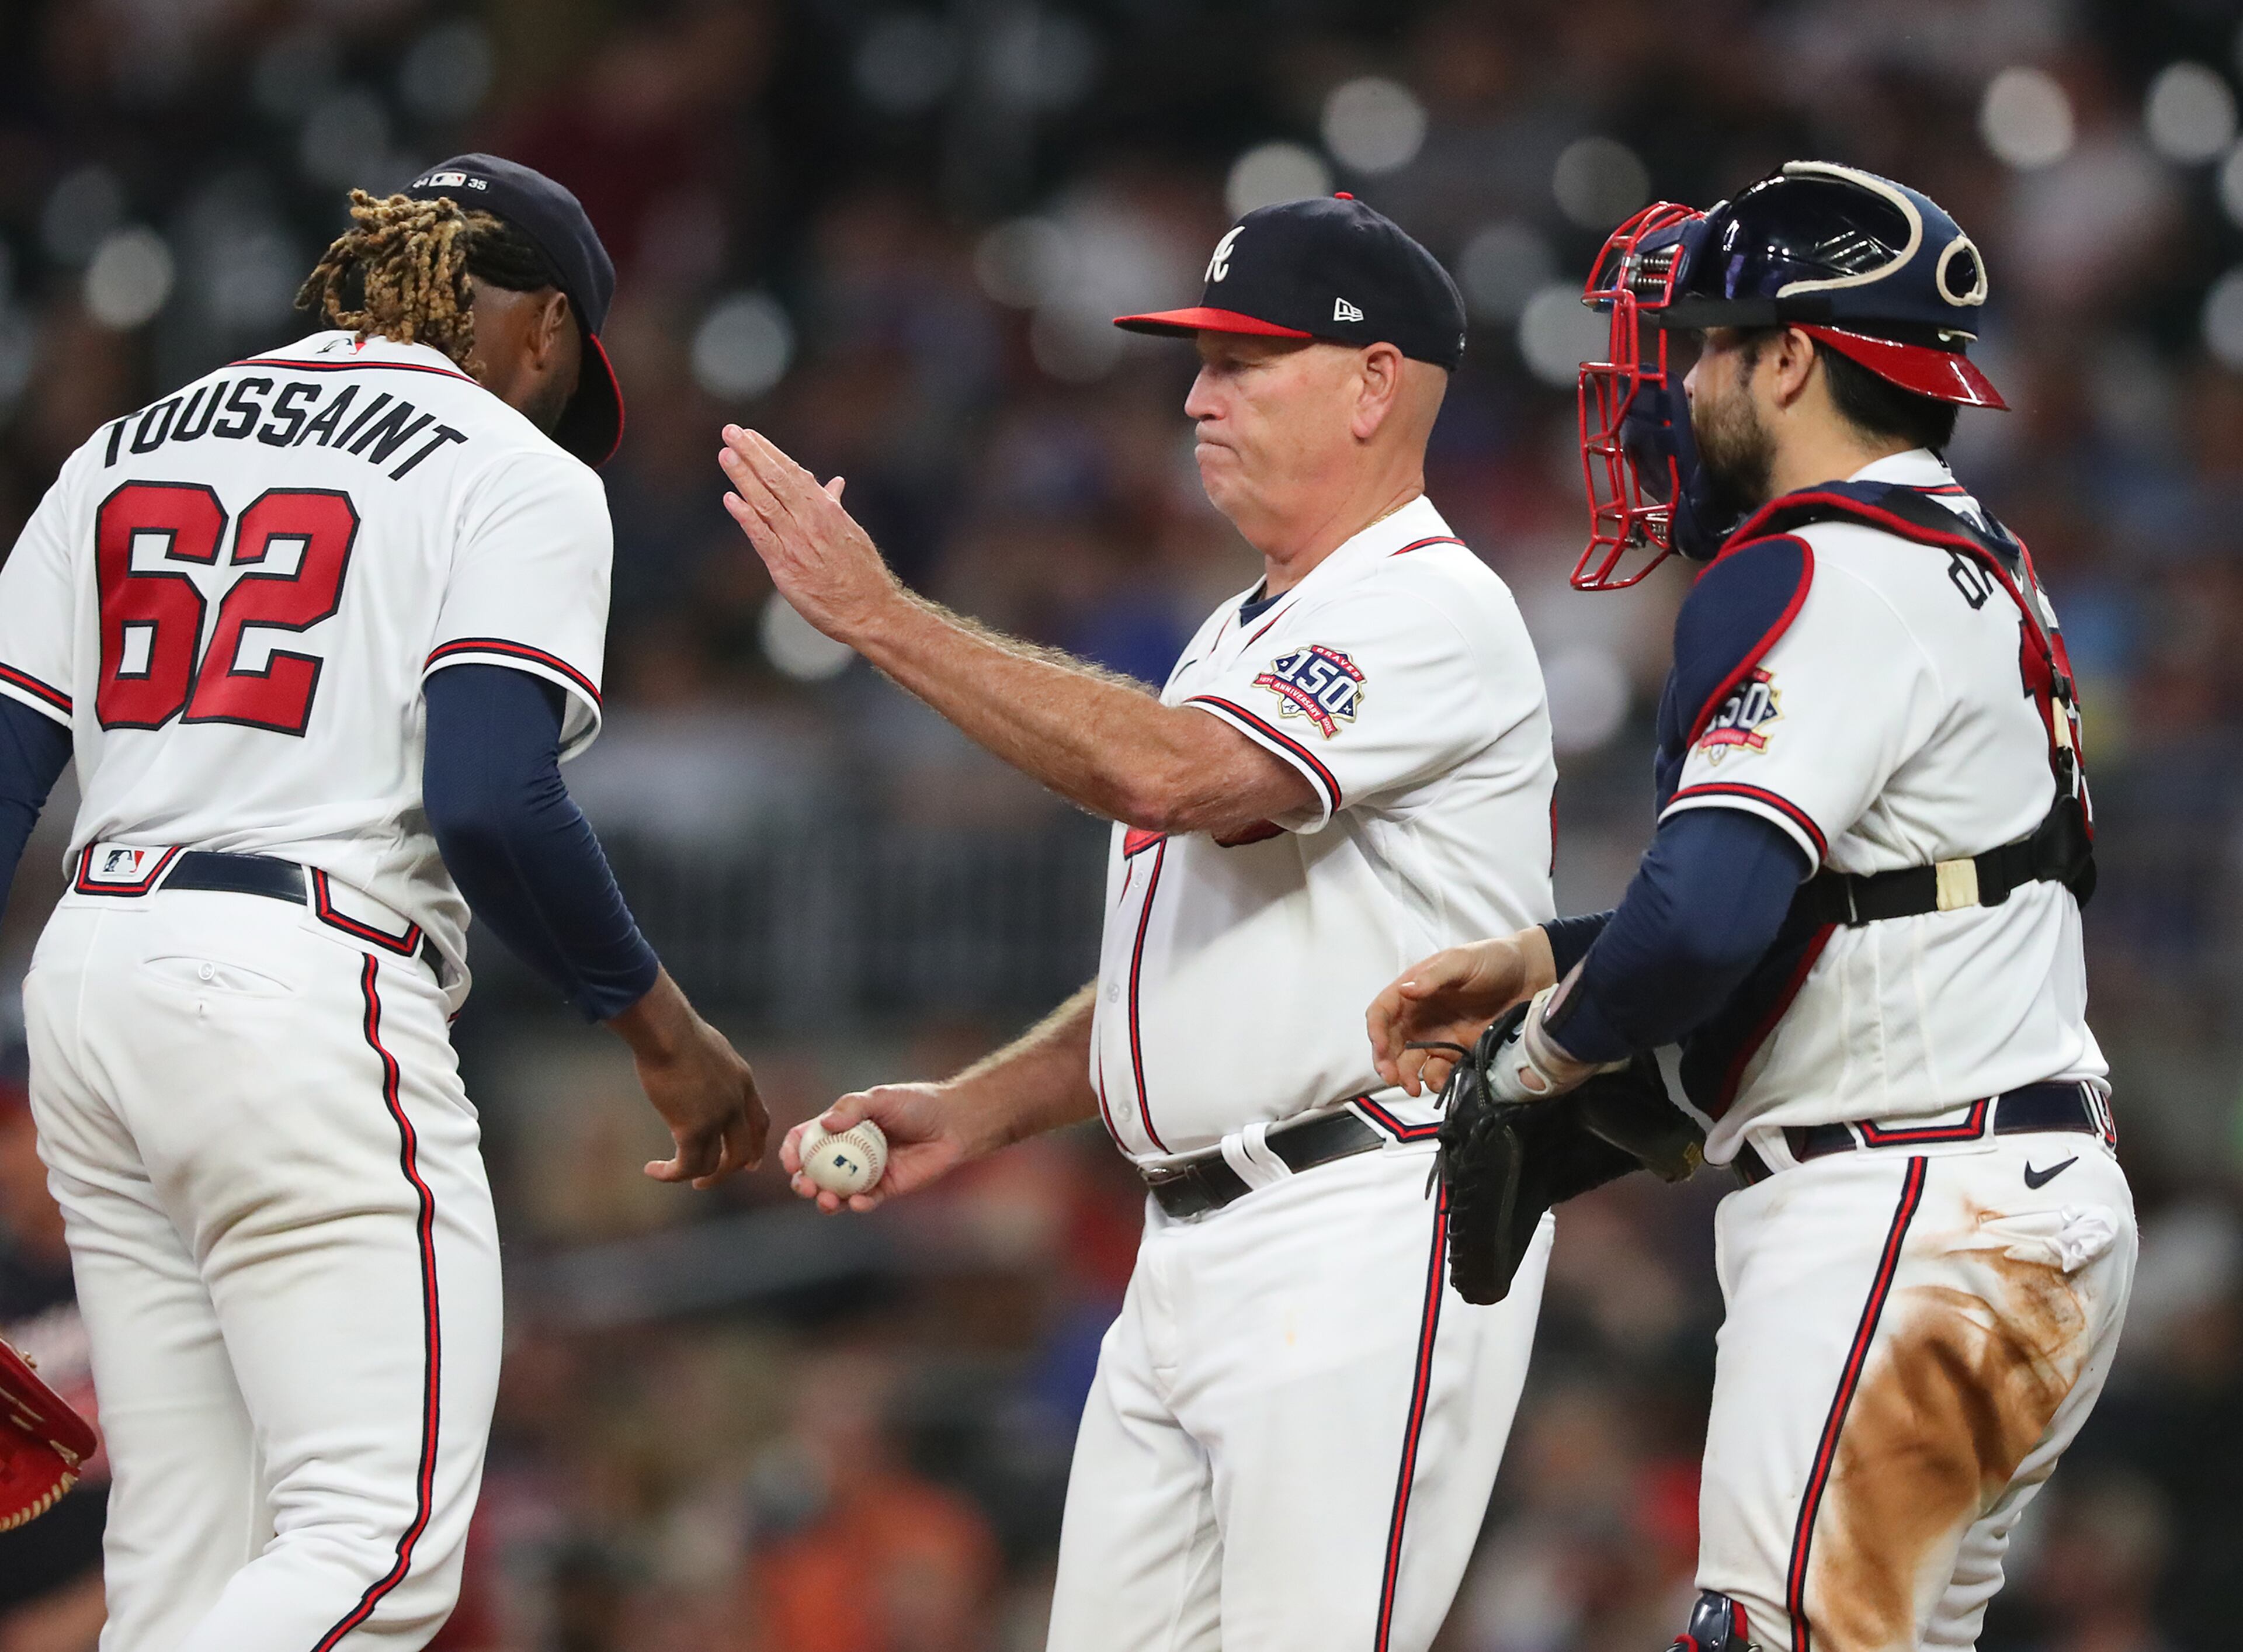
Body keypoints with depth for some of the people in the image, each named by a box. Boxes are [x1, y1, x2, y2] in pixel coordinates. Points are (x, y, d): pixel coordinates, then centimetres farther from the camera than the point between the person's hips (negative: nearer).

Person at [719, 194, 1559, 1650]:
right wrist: (969, 1111, 13)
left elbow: (1169, 775, -25)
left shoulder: (1433, 610, -10)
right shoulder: (1236, 639, 23)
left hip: (1367, 1246, -10)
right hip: (1188, 1252, 10)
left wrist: (880, 615, -21)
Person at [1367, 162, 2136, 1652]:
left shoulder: (1818, 580, -14)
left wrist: (1553, 1047, -7)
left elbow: (1708, 914, -26)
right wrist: (1540, 959, 16)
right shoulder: (1977, 567, 18)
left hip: (1910, 1233, -10)